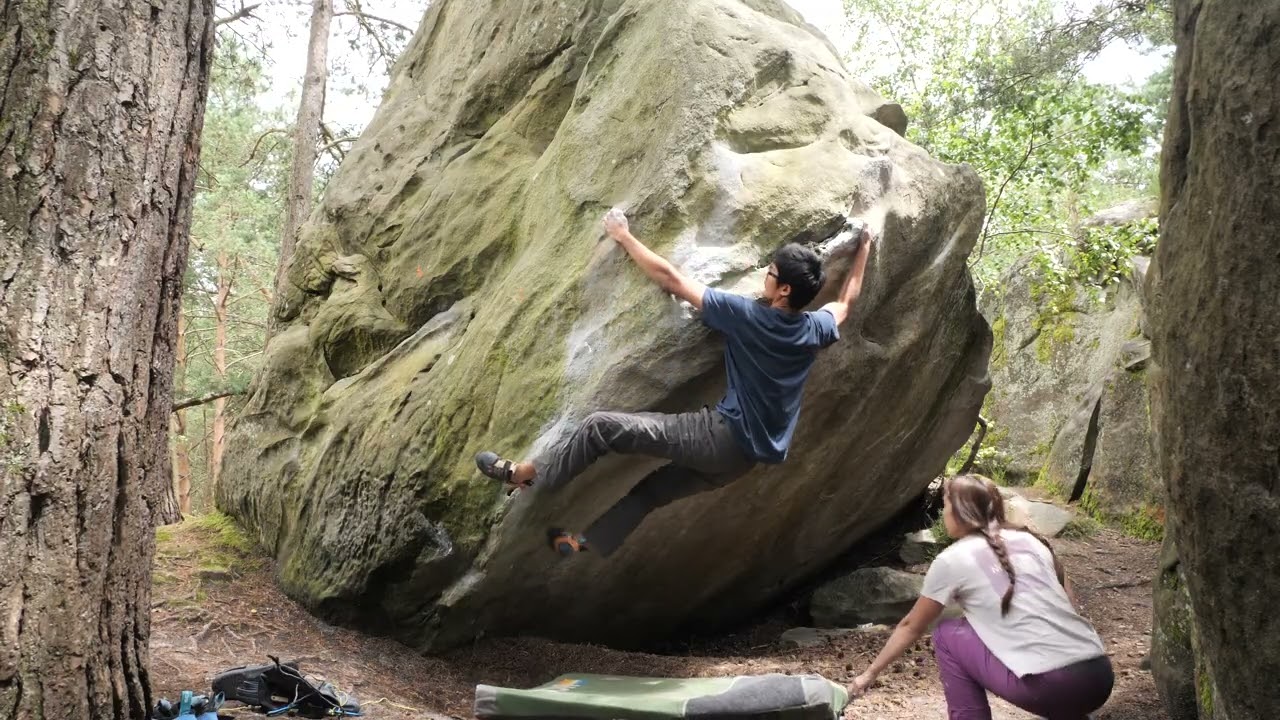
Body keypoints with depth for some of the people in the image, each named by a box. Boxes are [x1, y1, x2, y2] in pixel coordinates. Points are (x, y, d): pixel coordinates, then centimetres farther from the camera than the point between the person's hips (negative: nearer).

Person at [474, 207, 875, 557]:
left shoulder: (748, 315, -16)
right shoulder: (814, 329, 3)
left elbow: (671, 280, -11)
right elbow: (846, 302, 28)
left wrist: (623, 237, 0)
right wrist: (863, 250, 41)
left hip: (725, 438, -8)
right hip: (750, 454, 9)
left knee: (602, 427, -5)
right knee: (653, 489, 25)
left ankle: (527, 476, 11)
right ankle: (588, 543, 37)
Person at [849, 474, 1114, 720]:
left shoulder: (952, 560, 5)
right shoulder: (1031, 540, 18)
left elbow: (911, 627, 16)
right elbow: (1068, 607, 18)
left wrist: (871, 673, 30)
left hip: (1047, 685, -6)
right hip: (1099, 677, 6)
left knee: (947, 635, 15)